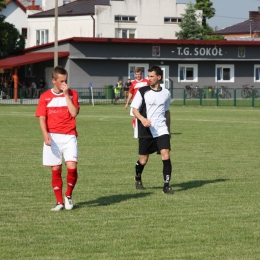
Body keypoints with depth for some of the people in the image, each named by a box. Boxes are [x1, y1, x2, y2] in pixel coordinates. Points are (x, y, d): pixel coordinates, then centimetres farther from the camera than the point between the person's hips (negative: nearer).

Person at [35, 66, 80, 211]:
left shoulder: (72, 94, 6)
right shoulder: (45, 97, 6)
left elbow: (74, 113, -7)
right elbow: (42, 118, 1)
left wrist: (66, 95, -9)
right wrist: (45, 134, -15)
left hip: (69, 136, 0)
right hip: (53, 137, 0)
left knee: (72, 167, -14)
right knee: (56, 170, 1)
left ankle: (68, 195, 10)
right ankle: (59, 202, 11)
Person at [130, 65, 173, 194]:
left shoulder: (166, 93, 7)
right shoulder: (142, 91, -2)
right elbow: (135, 109, -3)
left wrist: (169, 128, 25)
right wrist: (142, 119, -22)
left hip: (161, 130, 1)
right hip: (146, 130, -1)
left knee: (166, 155, -16)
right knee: (143, 160, 5)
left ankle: (166, 185, -9)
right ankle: (138, 180, 35)